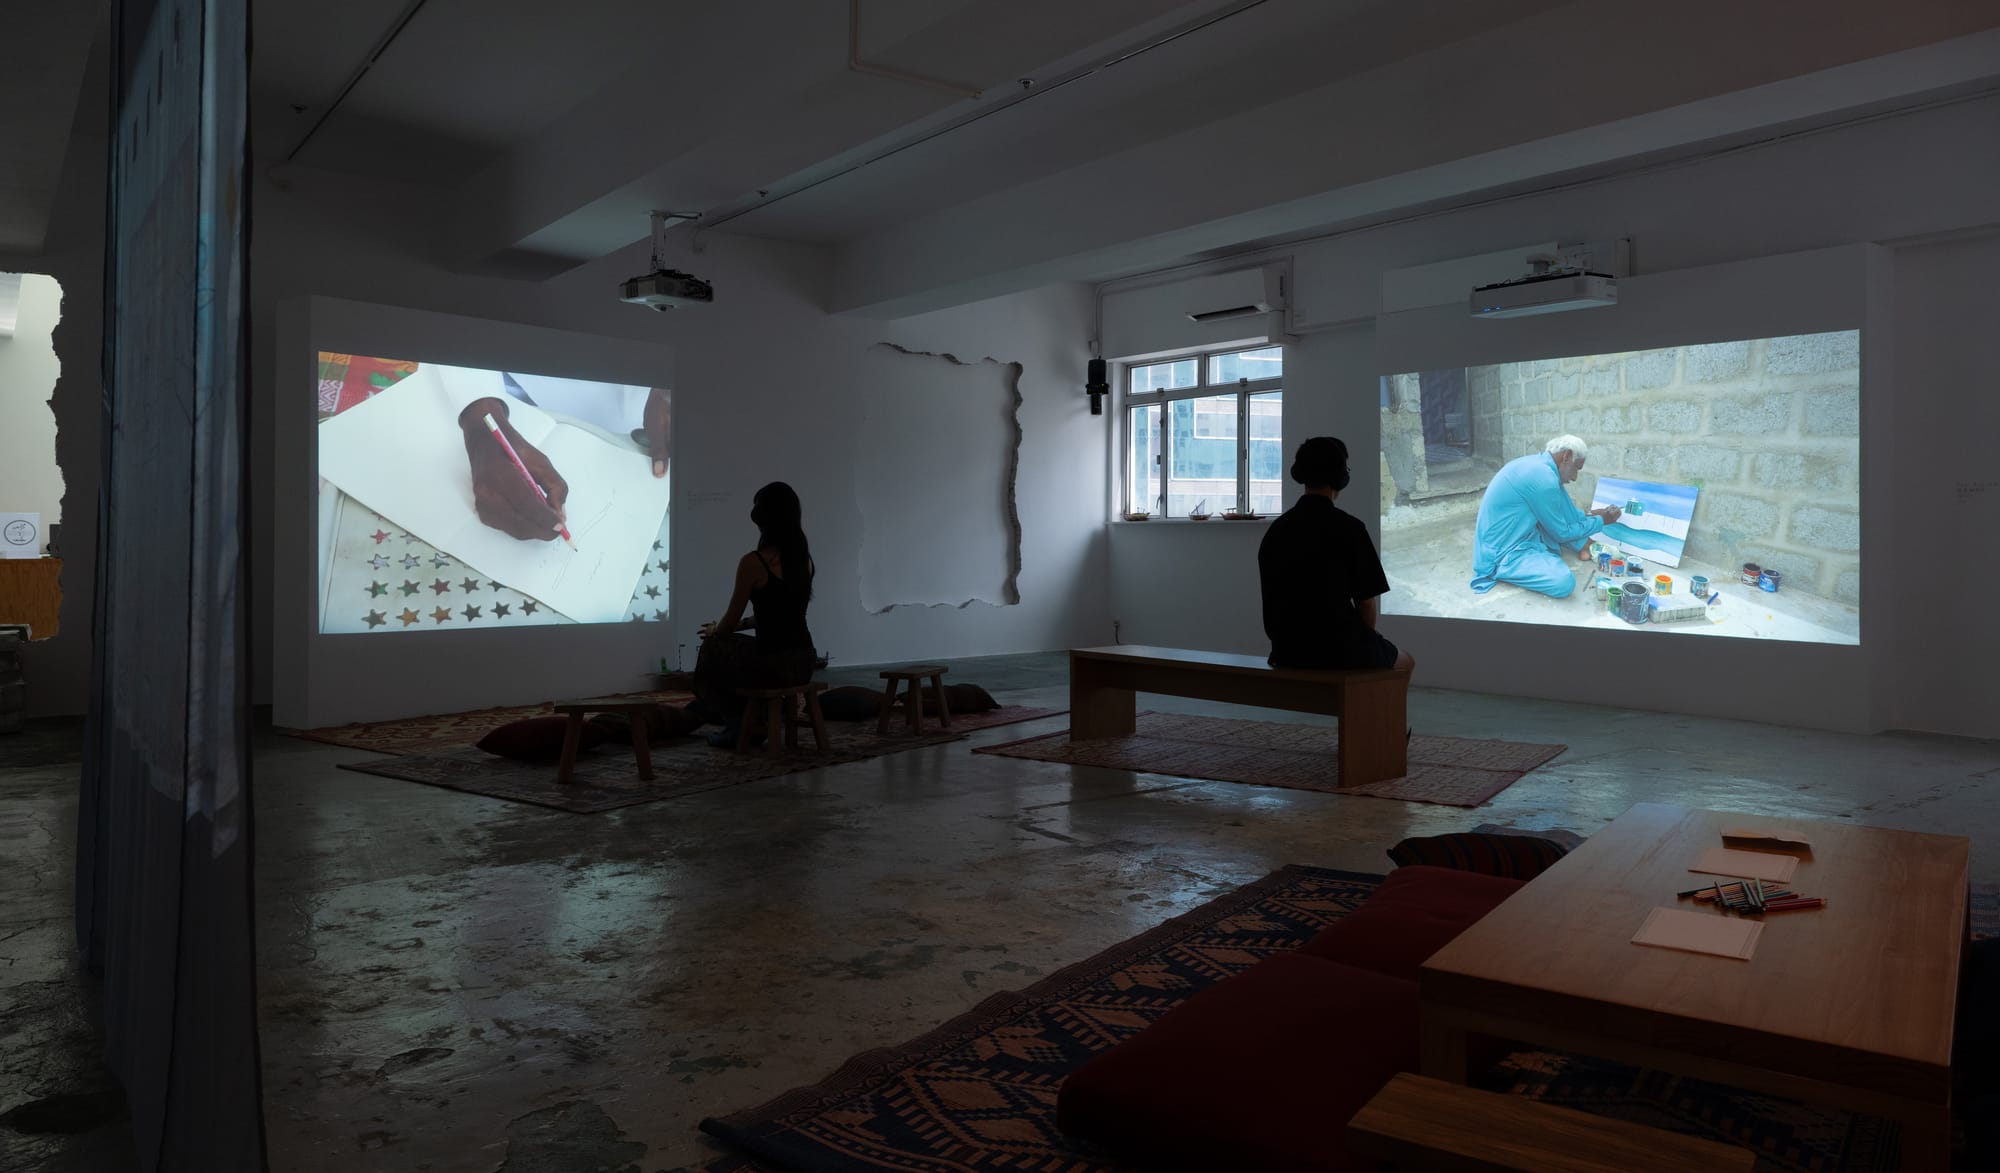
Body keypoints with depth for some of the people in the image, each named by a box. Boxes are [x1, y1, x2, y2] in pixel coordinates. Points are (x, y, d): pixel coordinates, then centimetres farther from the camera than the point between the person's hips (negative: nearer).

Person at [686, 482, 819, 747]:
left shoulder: (753, 562, -14)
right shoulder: (803, 558, 7)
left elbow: (730, 621, -4)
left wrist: (713, 632, 20)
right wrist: (722, 629, 26)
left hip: (773, 666, -7)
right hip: (804, 663, 7)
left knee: (712, 651, 24)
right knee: (731, 646, 32)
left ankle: (737, 721, 25)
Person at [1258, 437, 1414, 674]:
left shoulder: (1276, 529, 2)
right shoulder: (1348, 527, -14)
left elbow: (1277, 598, 9)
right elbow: (1368, 603, -10)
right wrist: (1363, 644, 9)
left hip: (1286, 650, 6)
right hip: (1338, 648, -5)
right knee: (1404, 662, 27)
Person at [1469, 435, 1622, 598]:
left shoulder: (1536, 463, 8)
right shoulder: (1543, 478, -23)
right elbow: (1561, 533, -9)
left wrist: (1588, 515, 26)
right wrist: (1600, 521, 4)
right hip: (1503, 554, -10)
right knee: (1564, 582, -28)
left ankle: (1582, 545, 16)